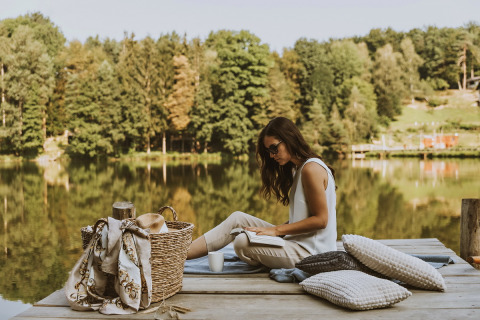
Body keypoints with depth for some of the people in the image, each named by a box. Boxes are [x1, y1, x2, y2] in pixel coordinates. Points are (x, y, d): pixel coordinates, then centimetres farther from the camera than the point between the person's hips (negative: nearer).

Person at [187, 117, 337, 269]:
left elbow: (320, 219, -18)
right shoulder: (298, 169, 16)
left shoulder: (311, 169, -15)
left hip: (309, 252, -10)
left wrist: (277, 230, -17)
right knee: (237, 218, 6)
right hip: (295, 240, 10)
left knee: (242, 243, -24)